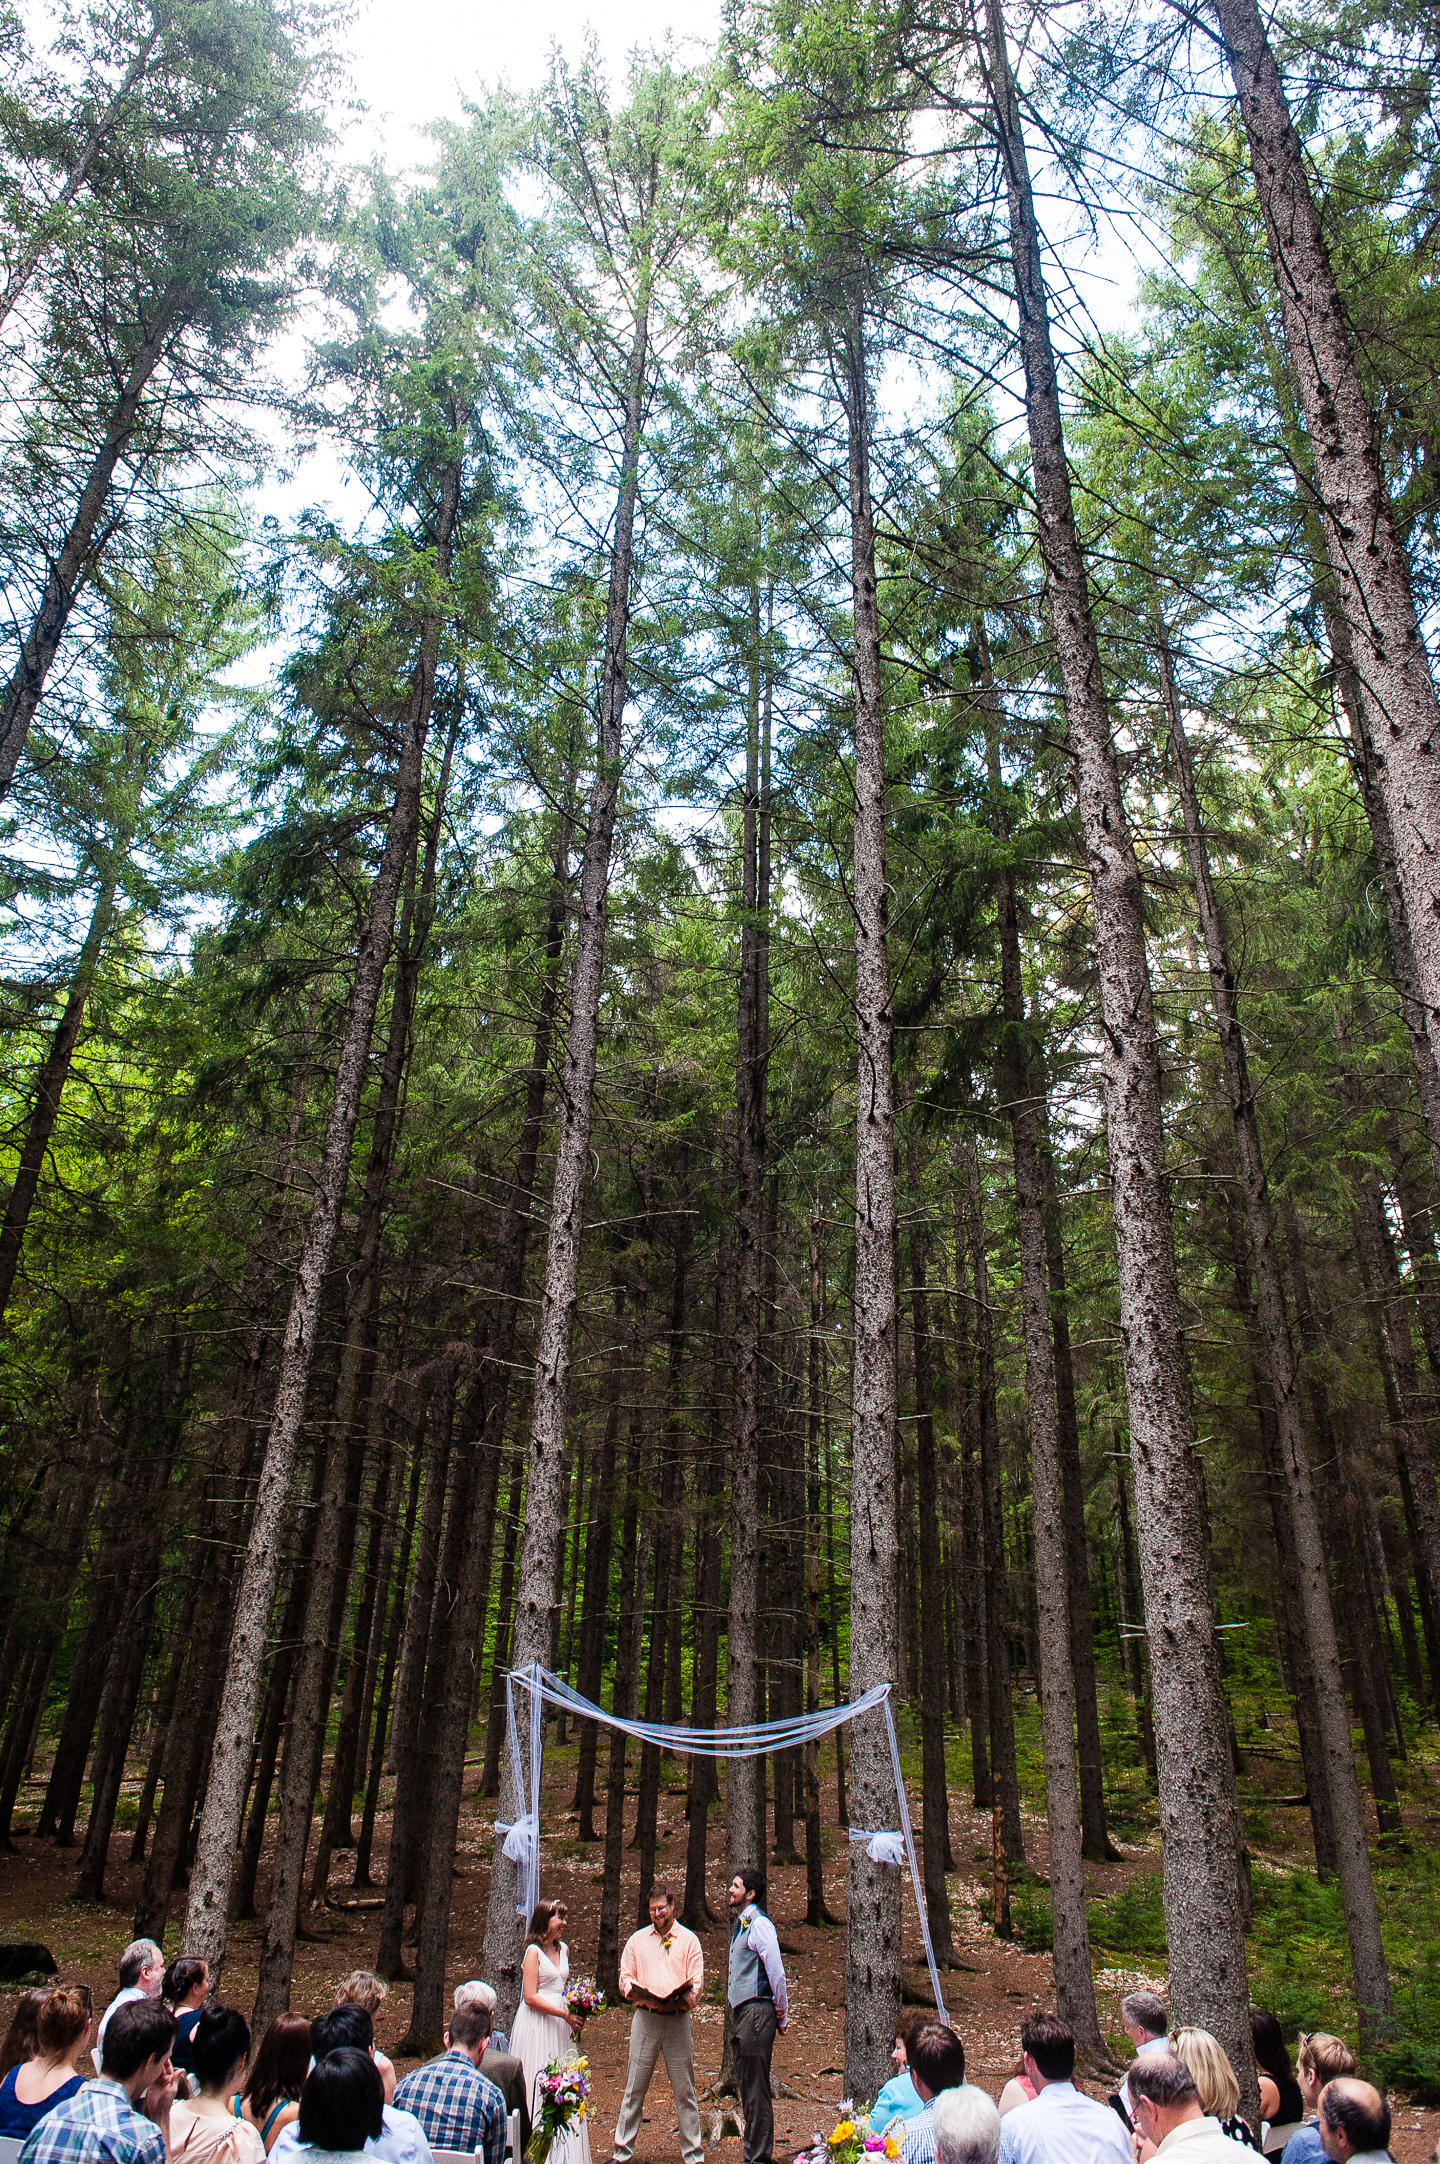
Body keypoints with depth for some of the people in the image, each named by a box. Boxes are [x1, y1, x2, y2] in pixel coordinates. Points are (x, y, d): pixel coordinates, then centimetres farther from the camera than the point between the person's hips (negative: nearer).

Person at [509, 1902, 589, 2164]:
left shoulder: (563, 1949, 11)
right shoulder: (534, 1951, -10)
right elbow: (530, 1997, -15)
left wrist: (575, 2012, 5)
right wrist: (565, 2014, -17)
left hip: (561, 2024, 7)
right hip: (537, 2024, -7)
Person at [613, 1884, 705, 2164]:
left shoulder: (689, 1940, 6)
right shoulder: (637, 1939, 11)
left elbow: (697, 1981, 1)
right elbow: (625, 1978, 9)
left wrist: (682, 2000, -18)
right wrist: (638, 1992, -12)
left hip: (678, 2019, -1)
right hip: (644, 2018, 1)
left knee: (685, 2091, 4)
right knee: (634, 2088, 3)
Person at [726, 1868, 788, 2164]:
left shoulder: (760, 1925, -15)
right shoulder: (741, 1924, 14)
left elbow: (777, 1972, -16)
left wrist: (782, 2016, -8)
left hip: (757, 2012, -10)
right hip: (740, 2012, 10)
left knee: (756, 2089, -3)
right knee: (745, 2086, 15)